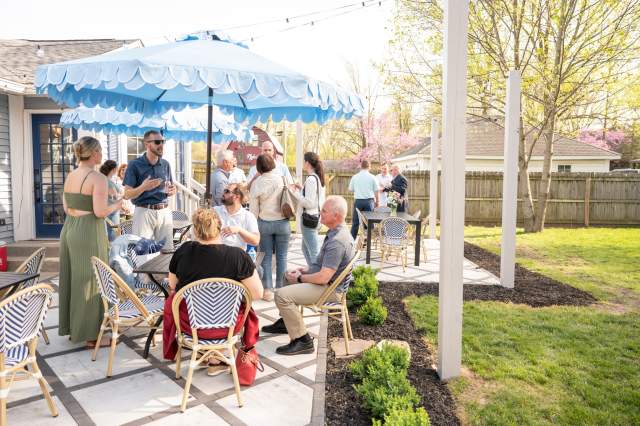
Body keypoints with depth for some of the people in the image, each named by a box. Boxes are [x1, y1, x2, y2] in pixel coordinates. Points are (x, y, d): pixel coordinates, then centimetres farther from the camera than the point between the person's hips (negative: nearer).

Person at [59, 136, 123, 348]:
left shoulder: (70, 176, 9)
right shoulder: (98, 178, -15)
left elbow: (67, 209, 13)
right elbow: (100, 212, -20)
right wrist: (117, 204, -2)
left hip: (69, 229, 8)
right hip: (89, 232, -8)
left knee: (72, 278, 17)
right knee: (90, 281, 1)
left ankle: (72, 327, 30)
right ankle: (91, 335, 11)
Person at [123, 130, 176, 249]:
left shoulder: (165, 164, 11)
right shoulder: (135, 165, -3)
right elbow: (127, 195, -6)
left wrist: (172, 191, -3)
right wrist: (143, 187, -24)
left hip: (165, 212, 4)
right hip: (144, 211, -4)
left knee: (167, 250, 4)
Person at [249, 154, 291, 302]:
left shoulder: (257, 183, -5)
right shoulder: (282, 179, -7)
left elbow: (253, 209, 1)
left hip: (264, 223, 0)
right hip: (282, 222, 0)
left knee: (266, 257, 8)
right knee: (281, 257, 9)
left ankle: (267, 290, 10)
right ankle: (280, 288, 15)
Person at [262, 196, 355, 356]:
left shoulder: (337, 242, -28)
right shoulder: (337, 232, 6)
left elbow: (323, 277, -29)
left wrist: (300, 278, -13)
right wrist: (305, 270, 8)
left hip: (330, 288, -11)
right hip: (326, 279, 11)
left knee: (282, 295, -21)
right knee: (289, 276, 27)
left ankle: (302, 341, -10)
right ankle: (286, 322, 34)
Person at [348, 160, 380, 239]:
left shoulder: (355, 177, 1)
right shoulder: (372, 177, -2)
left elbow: (351, 189, 8)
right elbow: (376, 191, 1)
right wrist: (377, 201, 13)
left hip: (358, 201, 1)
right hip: (369, 201, -1)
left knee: (355, 222, 8)